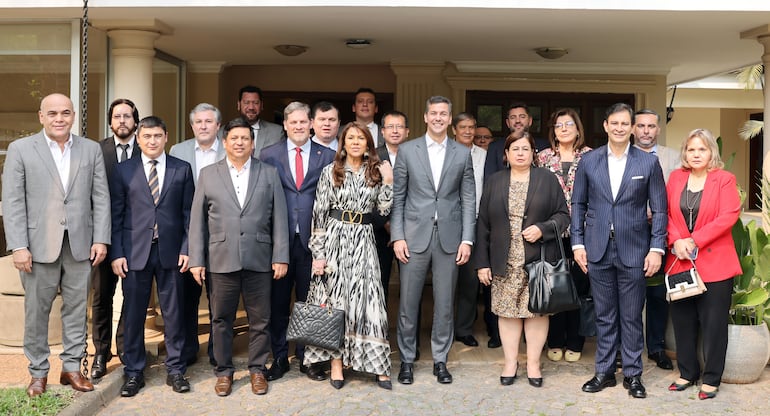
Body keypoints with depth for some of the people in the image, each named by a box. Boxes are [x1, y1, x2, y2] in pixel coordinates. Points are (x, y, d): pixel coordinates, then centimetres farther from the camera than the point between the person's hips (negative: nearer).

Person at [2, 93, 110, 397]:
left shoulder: (91, 149, 6)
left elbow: (101, 197, 5)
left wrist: (101, 239, -2)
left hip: (80, 244, 2)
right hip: (39, 244, -1)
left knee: (76, 309, 9)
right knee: (36, 311, 7)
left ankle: (72, 367, 21)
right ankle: (38, 372, 21)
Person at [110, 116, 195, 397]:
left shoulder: (182, 170, 6)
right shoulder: (124, 171, 6)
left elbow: (188, 213, 6)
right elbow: (115, 215, 4)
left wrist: (186, 248, -2)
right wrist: (116, 253, -3)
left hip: (171, 251, 0)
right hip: (135, 252, 0)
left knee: (174, 313, 6)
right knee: (133, 314, 6)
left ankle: (175, 370, 18)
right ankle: (134, 372, 19)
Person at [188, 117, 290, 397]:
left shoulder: (269, 174, 7)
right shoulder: (208, 174, 7)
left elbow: (279, 218, 3)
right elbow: (197, 220, 5)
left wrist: (281, 257, -3)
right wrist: (196, 259, 0)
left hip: (259, 260, 0)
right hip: (221, 260, 0)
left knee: (259, 320, 7)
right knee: (222, 319, 8)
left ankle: (257, 369, 22)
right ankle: (224, 371, 22)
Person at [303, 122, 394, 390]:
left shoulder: (376, 172, 8)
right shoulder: (330, 172, 1)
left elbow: (383, 210, 4)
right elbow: (319, 214, -1)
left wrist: (388, 182, -7)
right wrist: (318, 253, -6)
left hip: (363, 242, 1)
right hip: (334, 239, -1)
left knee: (367, 299, -1)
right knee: (334, 299, 3)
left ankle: (377, 364, 8)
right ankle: (336, 363, 13)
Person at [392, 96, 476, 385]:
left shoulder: (462, 154, 7)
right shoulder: (407, 150, 4)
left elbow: (468, 200, 5)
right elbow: (397, 197, 2)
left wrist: (467, 240, -2)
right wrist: (397, 236, -5)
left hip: (449, 237, 1)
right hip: (415, 236, -1)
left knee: (444, 302, 8)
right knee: (408, 302, 4)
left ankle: (440, 360, 21)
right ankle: (407, 359, 19)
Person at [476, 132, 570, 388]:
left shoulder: (547, 179, 5)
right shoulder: (494, 182, 8)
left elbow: (563, 215, 4)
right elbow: (483, 224, 6)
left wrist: (543, 229, -15)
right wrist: (482, 262, 2)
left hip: (538, 261, -1)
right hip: (505, 262, 1)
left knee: (537, 310, 2)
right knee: (507, 311, 4)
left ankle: (533, 363, 15)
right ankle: (510, 362, 16)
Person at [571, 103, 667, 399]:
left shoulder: (649, 162, 0)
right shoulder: (589, 161, 4)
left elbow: (659, 209, 1)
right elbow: (578, 204, 7)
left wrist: (657, 249, -6)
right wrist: (577, 243, 1)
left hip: (634, 251, -1)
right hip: (598, 250, 2)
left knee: (631, 317, 7)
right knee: (604, 316, 11)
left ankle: (633, 374, 20)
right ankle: (604, 372, 23)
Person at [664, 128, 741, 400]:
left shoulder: (724, 179, -3)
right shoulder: (676, 177, 8)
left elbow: (729, 216, -12)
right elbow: (667, 213, 5)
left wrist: (694, 240, -15)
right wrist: (676, 241, -12)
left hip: (714, 263, -4)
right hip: (680, 261, 4)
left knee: (713, 322, 3)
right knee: (683, 321, 10)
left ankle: (711, 379, 15)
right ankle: (687, 372, 24)